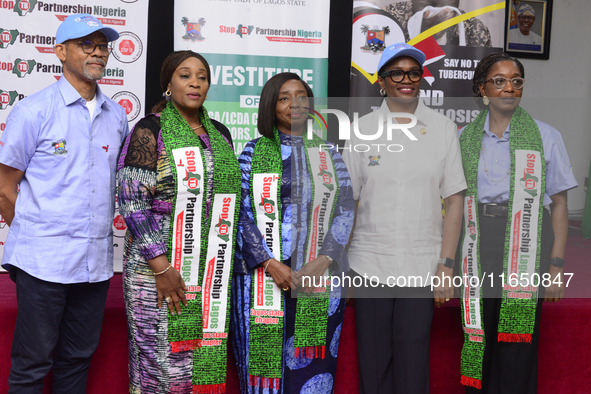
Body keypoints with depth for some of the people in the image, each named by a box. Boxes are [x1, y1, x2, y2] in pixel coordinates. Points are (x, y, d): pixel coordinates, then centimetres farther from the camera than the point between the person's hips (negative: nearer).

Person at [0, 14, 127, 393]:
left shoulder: (116, 116, 10)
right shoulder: (34, 110, -5)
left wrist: (100, 231, 13)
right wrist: (32, 237, 2)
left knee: (78, 359, 15)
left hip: (96, 261, 5)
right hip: (43, 259, -4)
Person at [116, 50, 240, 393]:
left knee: (207, 358, 7)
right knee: (162, 361, -1)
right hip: (159, 265, -5)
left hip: (213, 272, 5)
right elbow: (132, 201, -11)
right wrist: (161, 267, -16)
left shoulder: (219, 133, 13)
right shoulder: (151, 130, -4)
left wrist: (225, 261, 12)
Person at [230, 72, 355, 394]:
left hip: (320, 277, 2)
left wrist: (322, 262, -10)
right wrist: (270, 263, -13)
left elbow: (345, 210, 4)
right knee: (265, 362, -1)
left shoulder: (329, 154, 11)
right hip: (263, 276, -1)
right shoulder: (254, 152, 6)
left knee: (312, 368, 3)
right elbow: (241, 212, -1)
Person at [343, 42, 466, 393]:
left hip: (421, 267, 0)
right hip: (369, 264, 1)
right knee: (373, 363, 8)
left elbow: (454, 201, 2)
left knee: (413, 364, 2)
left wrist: (446, 265, -3)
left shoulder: (444, 129, 4)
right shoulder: (363, 130, 4)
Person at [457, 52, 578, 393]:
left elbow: (560, 205, 3)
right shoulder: (465, 138, 9)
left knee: (517, 346, -3)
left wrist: (556, 265, -3)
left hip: (526, 247, -2)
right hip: (477, 245, 2)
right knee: (478, 341, 6)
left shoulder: (545, 136, 3)